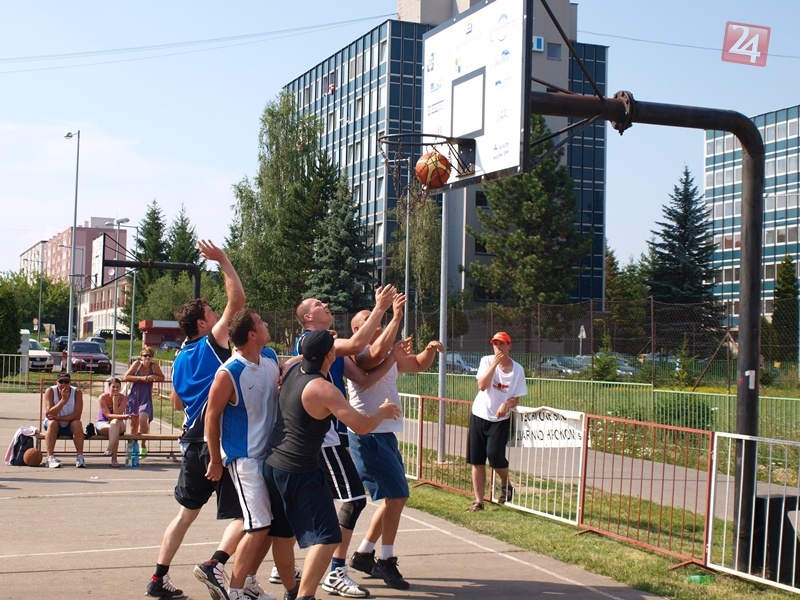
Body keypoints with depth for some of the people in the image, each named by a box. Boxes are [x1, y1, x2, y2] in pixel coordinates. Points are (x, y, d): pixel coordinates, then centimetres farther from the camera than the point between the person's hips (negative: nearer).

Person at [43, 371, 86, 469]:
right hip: (55, 426, 0)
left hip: (70, 426, 0)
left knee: (77, 424, -31)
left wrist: (58, 418, -29)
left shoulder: (77, 392, -14)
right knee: (52, 423, -32)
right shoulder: (50, 391, -15)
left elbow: (76, 416, -21)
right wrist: (63, 399, -33)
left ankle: (80, 457, -27)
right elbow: (48, 414, -26)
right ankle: (50, 457, -35)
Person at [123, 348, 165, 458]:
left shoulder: (154, 366, -7)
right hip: (134, 396, 1)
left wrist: (154, 377, -13)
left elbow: (162, 378, 7)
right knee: (134, 422, 9)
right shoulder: (137, 364, -8)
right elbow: (126, 377, -11)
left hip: (146, 398, -1)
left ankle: (143, 446, -4)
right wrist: (140, 378, -19)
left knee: (143, 419, -20)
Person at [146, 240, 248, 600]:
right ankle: (215, 564, -19)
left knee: (187, 511, 19)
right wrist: (222, 261, -9)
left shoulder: (180, 359, 11)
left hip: (193, 442, 7)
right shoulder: (213, 343, -9)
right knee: (243, 516, -1)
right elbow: (237, 300, -14)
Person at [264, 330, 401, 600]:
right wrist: (383, 412, 0)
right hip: (300, 471, -9)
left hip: (273, 464, 9)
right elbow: (362, 425, -18)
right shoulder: (323, 389, -19)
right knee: (327, 537, -6)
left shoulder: (292, 370, 3)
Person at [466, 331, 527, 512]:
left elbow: (516, 398, -1)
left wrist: (506, 404, -23)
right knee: (477, 461, 2)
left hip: (500, 419, -1)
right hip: (479, 416, 2)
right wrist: (494, 364, -23)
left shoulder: (517, 369, -4)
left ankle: (506, 485, 13)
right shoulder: (487, 361, -3)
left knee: (495, 455, -17)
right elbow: (482, 386, -17)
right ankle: (478, 501, 12)